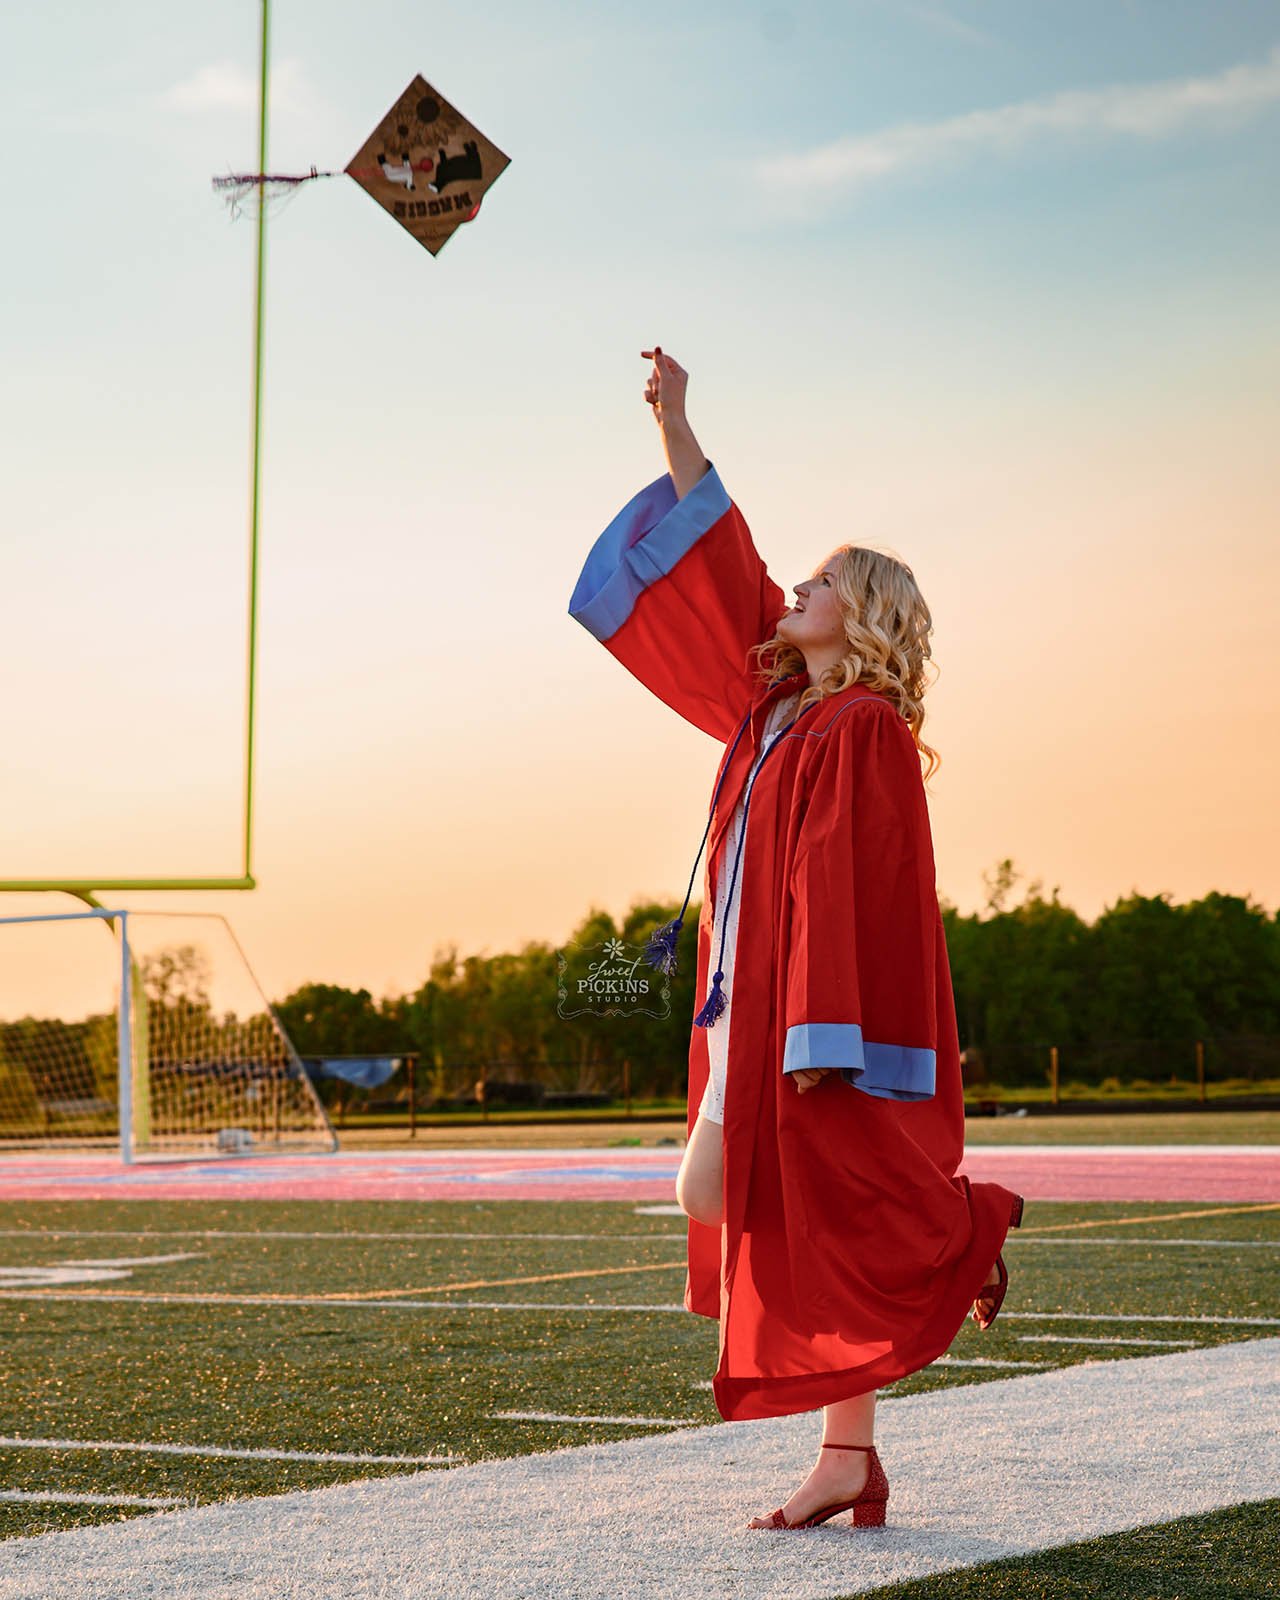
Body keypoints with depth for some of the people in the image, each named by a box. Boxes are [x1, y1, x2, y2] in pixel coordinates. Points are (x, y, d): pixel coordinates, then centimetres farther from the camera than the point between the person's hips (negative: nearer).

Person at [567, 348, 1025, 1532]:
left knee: (820, 1230, -7)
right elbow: (718, 561, 18)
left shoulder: (861, 732, -12)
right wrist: (674, 424, 18)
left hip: (823, 1011, -9)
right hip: (753, 1010, 9)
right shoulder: (777, 702, 12)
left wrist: (814, 1034, -24)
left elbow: (844, 890, -19)